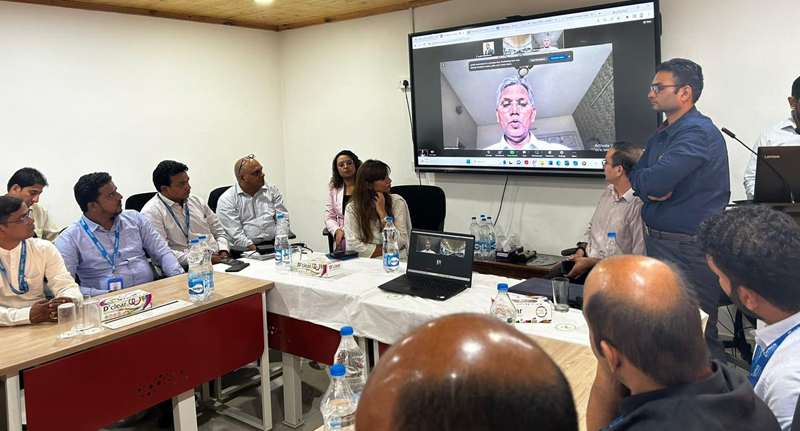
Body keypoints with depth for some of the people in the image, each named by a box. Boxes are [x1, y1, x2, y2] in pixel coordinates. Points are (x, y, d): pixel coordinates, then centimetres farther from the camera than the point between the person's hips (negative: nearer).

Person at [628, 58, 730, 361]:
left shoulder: (698, 132, -16)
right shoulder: (662, 134, 14)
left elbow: (654, 181, -25)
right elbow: (636, 176, 14)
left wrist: (643, 182, -2)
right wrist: (651, 189, -9)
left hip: (689, 251, -9)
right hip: (658, 242, 9)